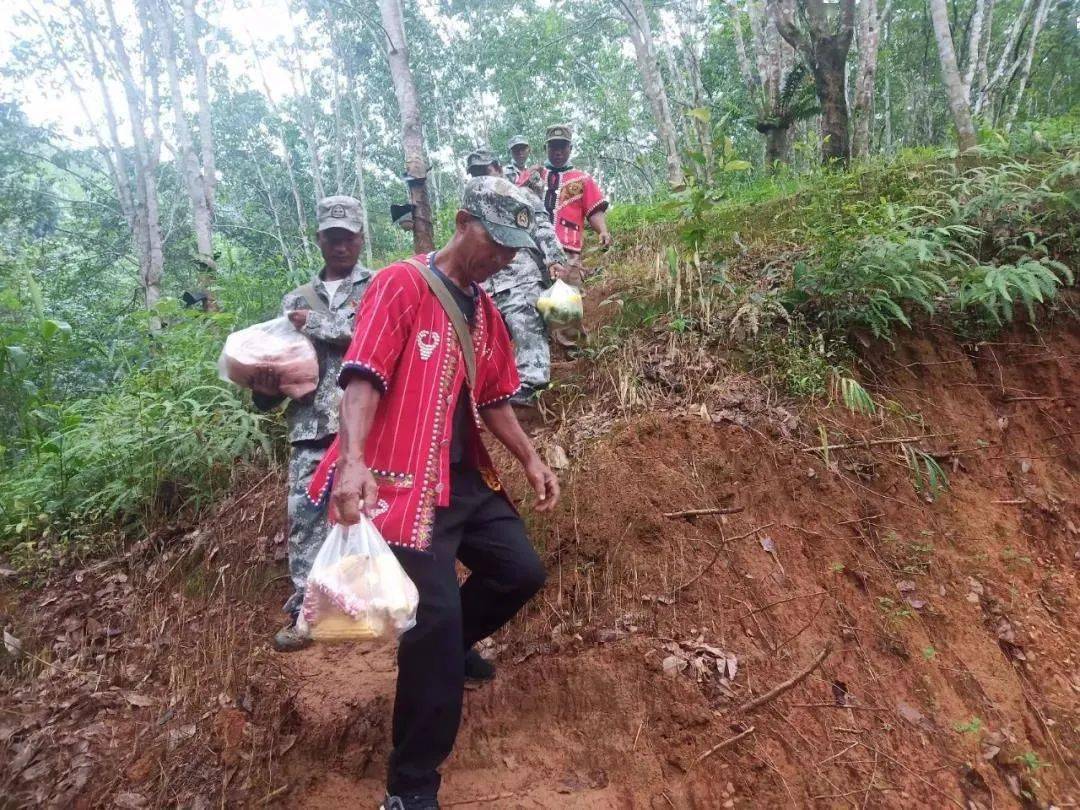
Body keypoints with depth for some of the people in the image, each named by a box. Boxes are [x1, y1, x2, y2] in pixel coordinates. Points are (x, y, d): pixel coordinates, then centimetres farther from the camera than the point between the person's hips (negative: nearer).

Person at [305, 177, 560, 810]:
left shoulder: (485, 310, 15)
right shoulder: (402, 284, -10)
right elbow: (363, 377, -21)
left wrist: (531, 458, 15)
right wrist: (353, 461, -35)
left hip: (468, 476, 9)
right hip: (405, 480, -8)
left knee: (522, 571, 12)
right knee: (436, 613, -12)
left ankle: (450, 645, 41)